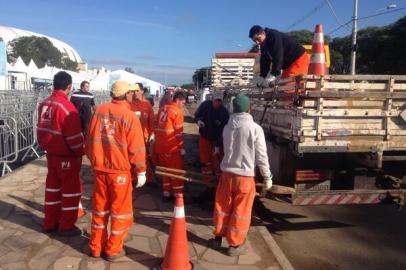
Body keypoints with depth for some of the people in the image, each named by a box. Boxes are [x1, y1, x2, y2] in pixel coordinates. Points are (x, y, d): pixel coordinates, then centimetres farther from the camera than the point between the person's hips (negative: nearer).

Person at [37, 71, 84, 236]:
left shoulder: (44, 104, 4)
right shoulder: (66, 106, -21)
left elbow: (40, 130, 12)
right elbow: (74, 136, -21)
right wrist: (80, 152, -6)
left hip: (51, 154, 8)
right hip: (66, 156, -8)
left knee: (52, 186, 18)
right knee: (71, 189, 5)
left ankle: (49, 223, 29)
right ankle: (66, 226, 13)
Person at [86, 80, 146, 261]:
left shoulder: (99, 111, 0)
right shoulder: (129, 116, -15)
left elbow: (90, 140, 8)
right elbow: (136, 148, -13)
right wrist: (141, 172, -3)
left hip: (100, 168, 5)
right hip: (121, 170, -5)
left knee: (100, 208, 18)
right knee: (120, 210, 10)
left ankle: (96, 247, 29)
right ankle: (113, 250, 20)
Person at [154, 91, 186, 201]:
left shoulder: (162, 109, 11)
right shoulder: (177, 111, -11)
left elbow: (157, 127, 15)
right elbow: (178, 132, -15)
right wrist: (181, 147, -8)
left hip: (160, 146, 7)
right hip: (172, 147, -7)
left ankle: (166, 194, 21)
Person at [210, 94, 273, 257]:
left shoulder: (227, 127, 1)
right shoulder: (255, 129, -13)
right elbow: (261, 156, -10)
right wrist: (267, 177, 0)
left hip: (227, 173, 4)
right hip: (245, 176, -4)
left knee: (222, 207, 17)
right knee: (240, 211, 8)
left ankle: (217, 238, 31)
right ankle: (235, 245, 19)